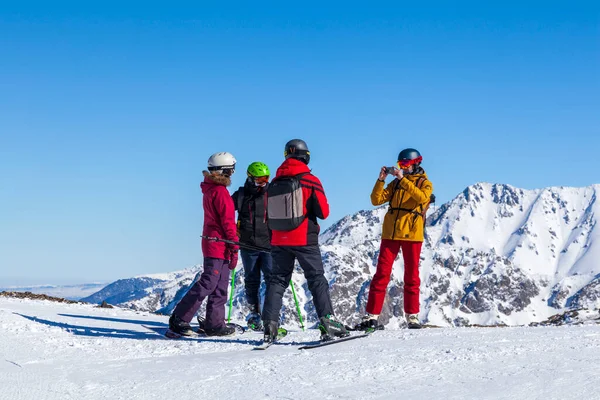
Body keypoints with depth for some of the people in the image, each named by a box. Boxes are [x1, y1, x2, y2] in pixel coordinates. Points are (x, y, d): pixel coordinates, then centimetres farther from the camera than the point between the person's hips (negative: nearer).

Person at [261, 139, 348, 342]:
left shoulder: (274, 183, 4)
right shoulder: (310, 180, -7)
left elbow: (268, 214, 10)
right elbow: (324, 212, -6)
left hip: (279, 240, 3)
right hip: (304, 240, -3)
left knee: (277, 279, 9)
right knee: (317, 279, 3)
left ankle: (270, 324, 2)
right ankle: (326, 321, -6)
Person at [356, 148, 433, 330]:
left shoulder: (425, 183, 5)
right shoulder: (395, 183, 15)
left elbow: (422, 197, -19)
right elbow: (376, 200, 6)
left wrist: (403, 179, -20)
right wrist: (381, 180, -5)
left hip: (412, 234, -3)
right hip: (390, 233, 3)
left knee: (411, 275, 3)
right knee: (382, 274, -3)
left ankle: (412, 316, 11)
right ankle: (372, 315, -4)